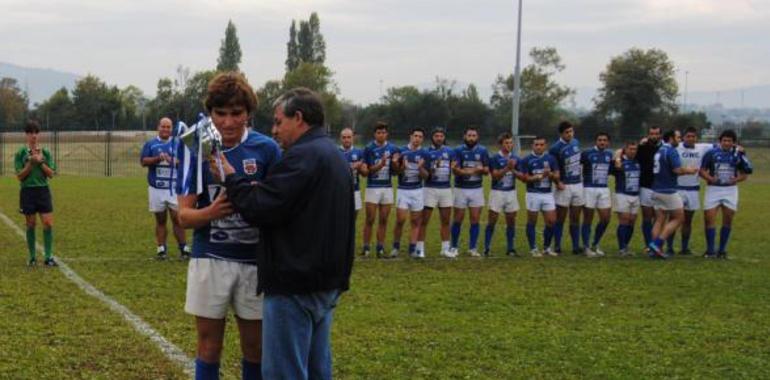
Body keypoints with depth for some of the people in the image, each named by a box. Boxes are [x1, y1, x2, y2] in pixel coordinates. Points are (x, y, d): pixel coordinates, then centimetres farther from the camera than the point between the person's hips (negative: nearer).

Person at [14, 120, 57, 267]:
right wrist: (31, 163, -17)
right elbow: (19, 176, -6)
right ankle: (32, 257, 15)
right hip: (27, 191, -1)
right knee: (31, 225, 5)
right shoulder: (20, 153, -1)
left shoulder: (46, 152, 4)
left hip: (43, 190, 1)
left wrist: (40, 162, -13)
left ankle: (48, 257, -1)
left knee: (48, 224, -7)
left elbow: (51, 174, 0)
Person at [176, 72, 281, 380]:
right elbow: (184, 215, -4)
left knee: (255, 348, 9)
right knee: (209, 348, 7)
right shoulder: (197, 149, -3)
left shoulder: (266, 149, -4)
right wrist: (211, 212, -24)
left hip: (255, 261, 0)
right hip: (210, 260, 0)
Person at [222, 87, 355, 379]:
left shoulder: (302, 156, -16)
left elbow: (258, 209, -20)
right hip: (328, 280, 10)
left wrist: (231, 177, -6)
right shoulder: (335, 155, 16)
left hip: (295, 285, -10)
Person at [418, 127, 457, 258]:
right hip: (430, 188, -4)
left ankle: (445, 249, 16)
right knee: (424, 220, -3)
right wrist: (434, 168, -25)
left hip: (446, 189, 4)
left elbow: (456, 169, 12)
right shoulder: (427, 152, -4)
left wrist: (454, 168, -10)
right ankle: (420, 249, 1)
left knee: (446, 221, 8)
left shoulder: (449, 151, 8)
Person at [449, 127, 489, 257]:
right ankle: (454, 247, 15)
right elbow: (456, 170, -12)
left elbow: (487, 170, 6)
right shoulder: (458, 150, -4)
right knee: (458, 219, 4)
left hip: (477, 189, 2)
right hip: (461, 189, -2)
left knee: (475, 220, 2)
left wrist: (481, 169, -18)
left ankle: (472, 248, 11)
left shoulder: (482, 151, 4)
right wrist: (474, 170, -26)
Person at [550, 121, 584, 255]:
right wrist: (558, 182, -18)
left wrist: (581, 173, 15)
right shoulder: (555, 148, -13)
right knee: (560, 218, 0)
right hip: (564, 186, -5)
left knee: (575, 218, 8)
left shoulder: (576, 142, 7)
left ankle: (576, 246, 11)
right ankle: (557, 246, 8)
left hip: (578, 184, 5)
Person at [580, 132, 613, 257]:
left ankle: (595, 245, 21)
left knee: (605, 219, 3)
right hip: (589, 189, -5)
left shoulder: (609, 154, 10)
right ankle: (587, 247, 8)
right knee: (588, 219, 0)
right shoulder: (587, 153, -7)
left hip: (604, 189, 5)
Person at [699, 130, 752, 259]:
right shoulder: (711, 153, 0)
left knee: (728, 220, 4)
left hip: (730, 190, 2)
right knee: (709, 219, -8)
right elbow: (702, 170, 1)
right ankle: (710, 250, -1)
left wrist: (737, 179, -14)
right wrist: (710, 178, -18)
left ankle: (722, 250, 14)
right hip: (713, 189, -2)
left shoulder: (737, 155, 4)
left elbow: (745, 173, 7)